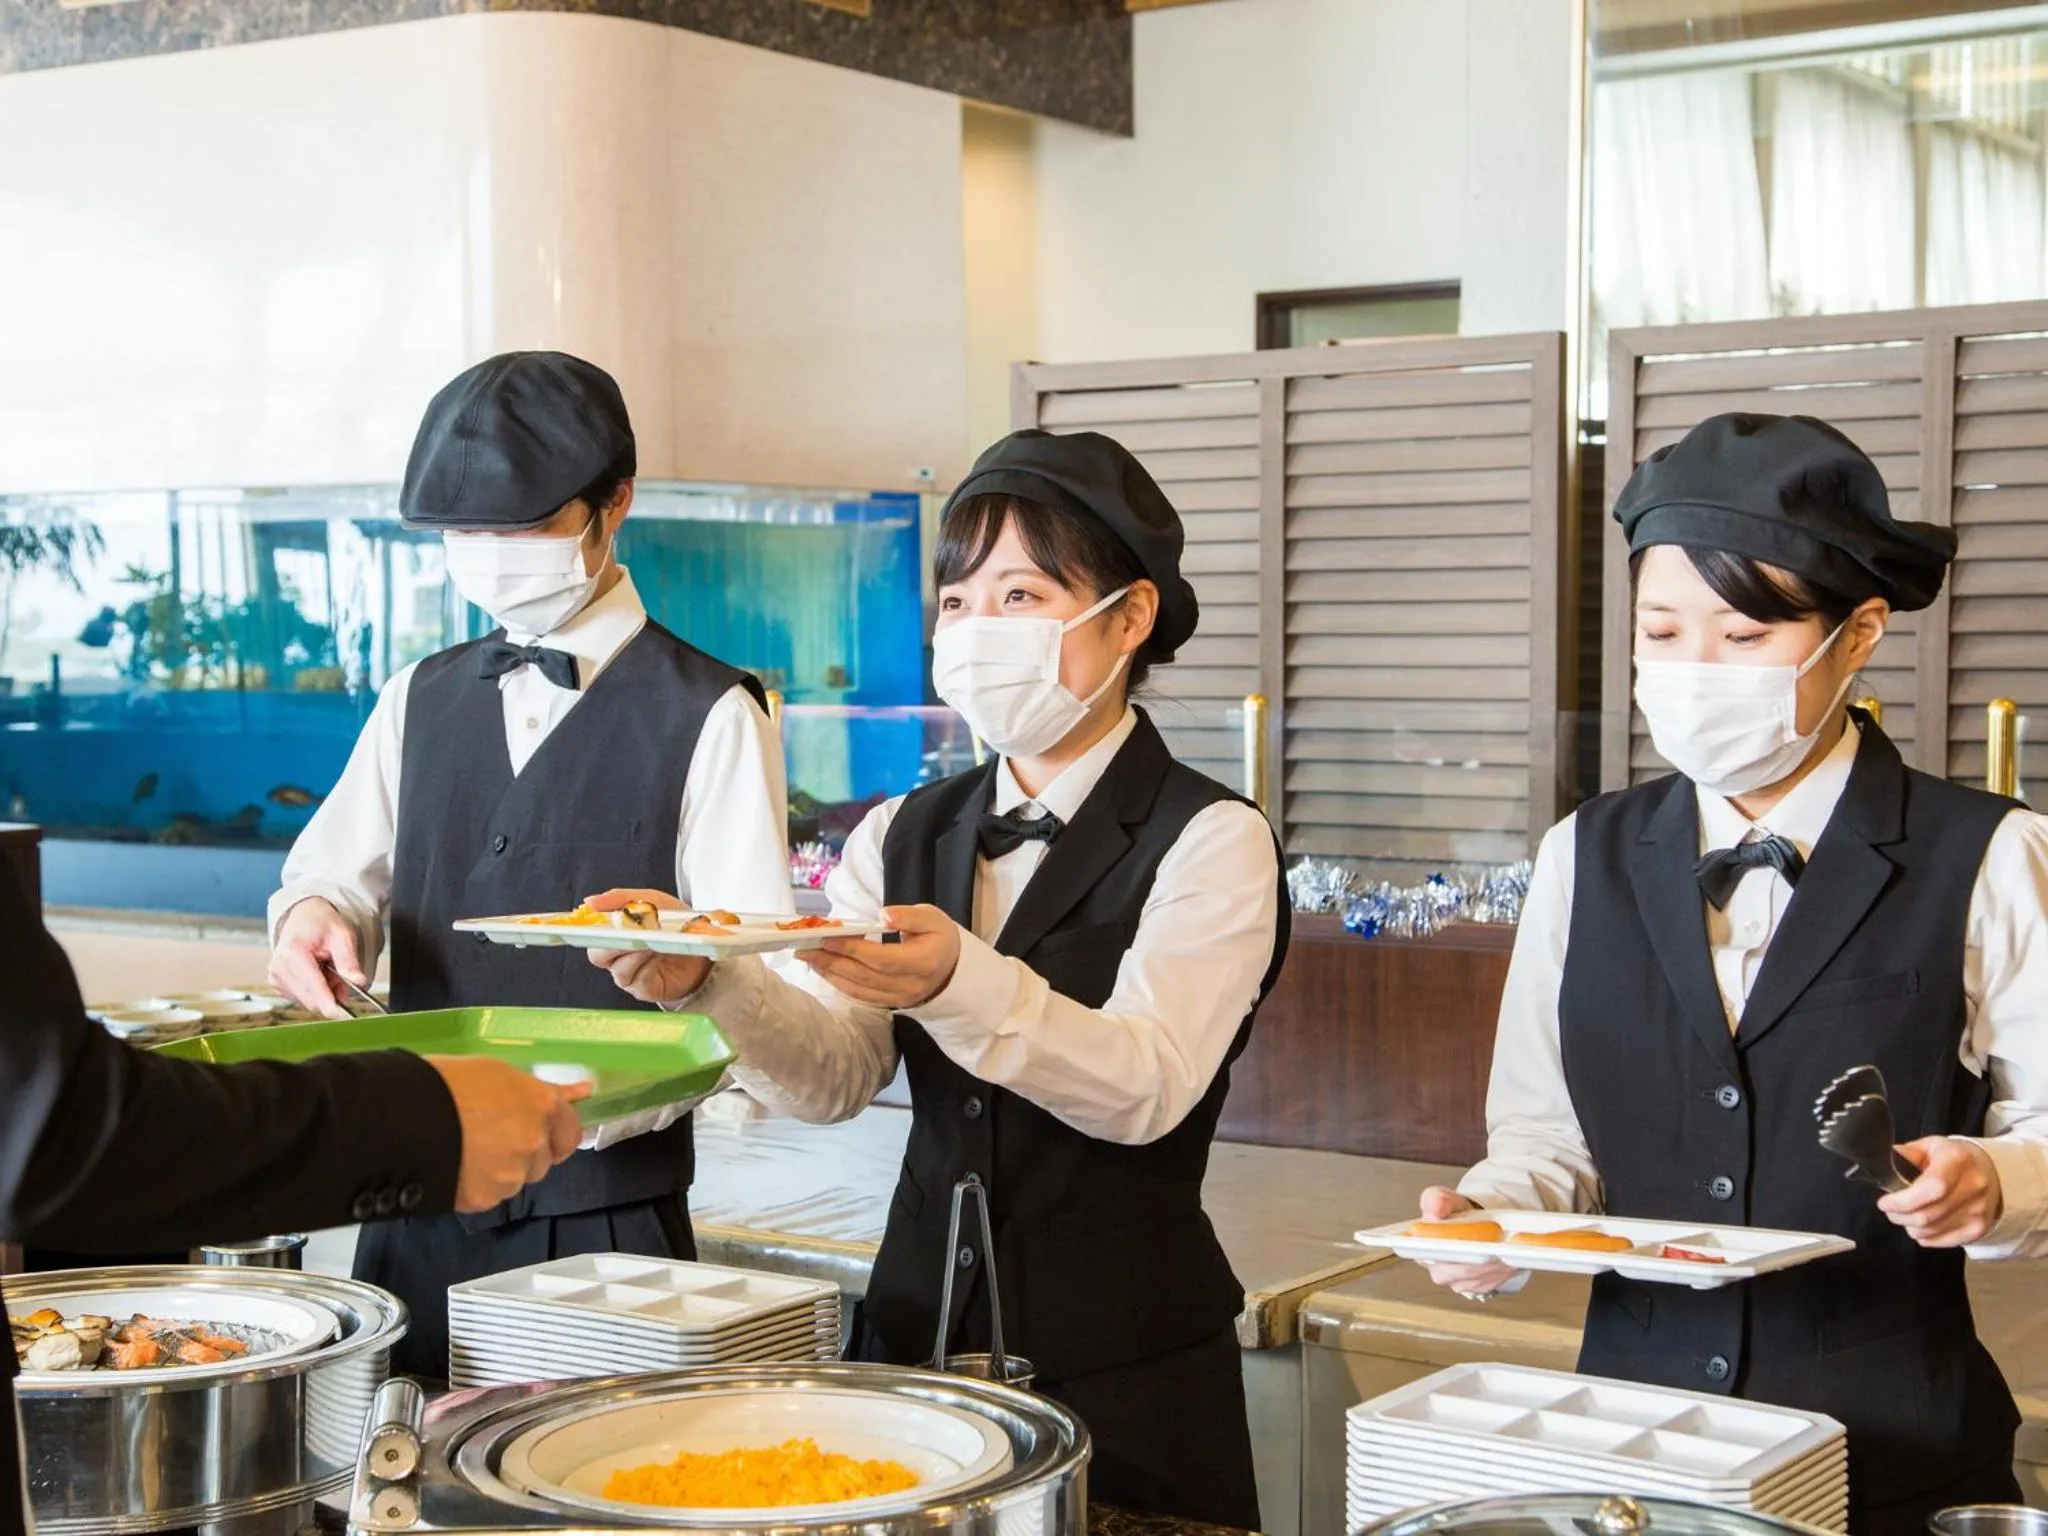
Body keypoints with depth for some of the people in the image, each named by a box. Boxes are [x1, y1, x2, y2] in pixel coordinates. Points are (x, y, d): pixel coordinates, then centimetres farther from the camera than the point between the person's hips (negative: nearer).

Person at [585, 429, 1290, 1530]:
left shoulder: (1209, 840, -8)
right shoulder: (902, 837, 8)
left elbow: (1147, 1084, -22)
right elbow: (833, 1070, -3)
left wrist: (961, 985, -38)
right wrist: (706, 980, -23)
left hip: (1124, 1372, -4)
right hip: (916, 1335, 5)